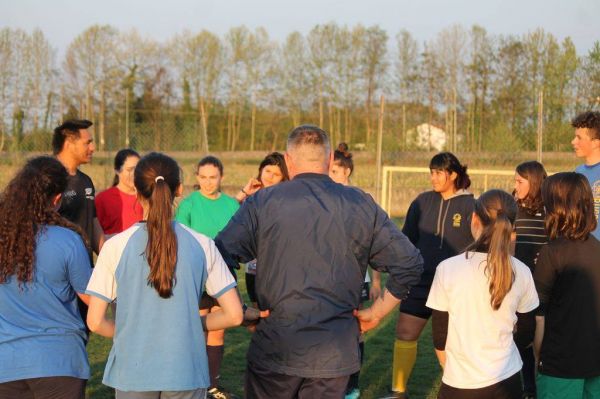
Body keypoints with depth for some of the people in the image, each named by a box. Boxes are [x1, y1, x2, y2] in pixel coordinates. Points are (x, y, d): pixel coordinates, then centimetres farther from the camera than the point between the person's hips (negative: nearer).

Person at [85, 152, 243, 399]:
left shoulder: (116, 246, -6)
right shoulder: (202, 245, -4)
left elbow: (95, 322, -6)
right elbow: (234, 315, -3)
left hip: (132, 372, 0)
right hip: (187, 374, 1)